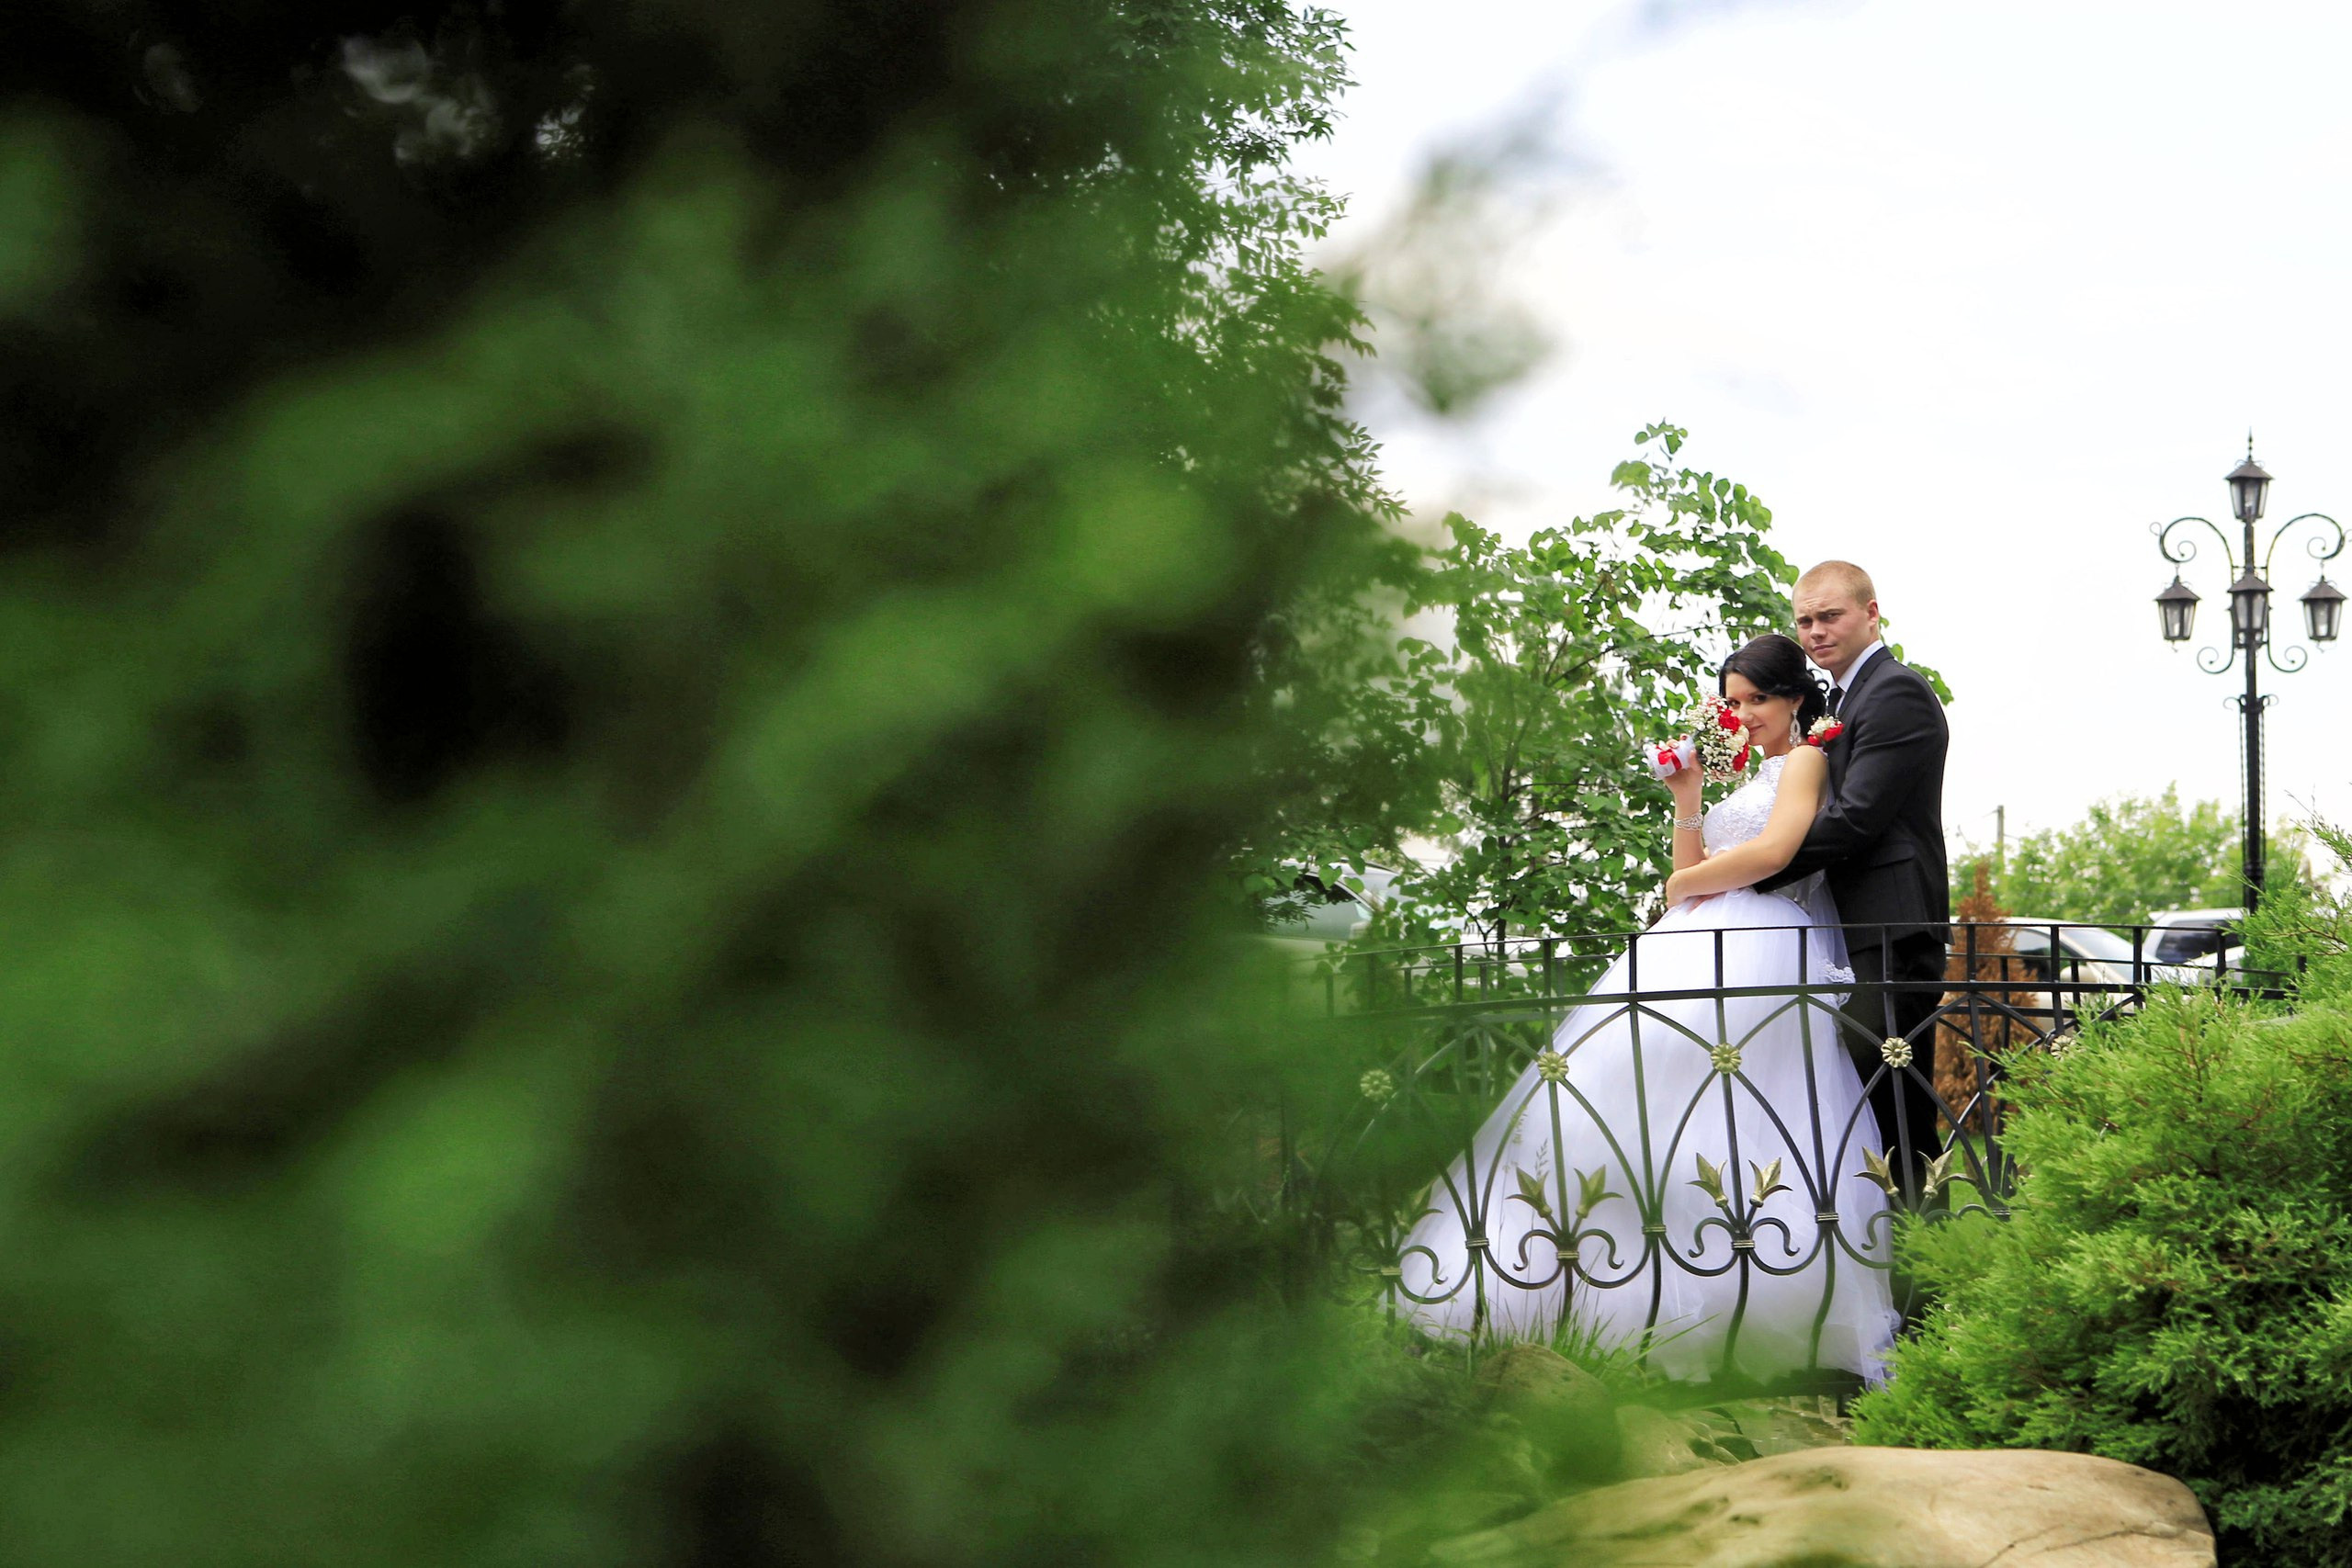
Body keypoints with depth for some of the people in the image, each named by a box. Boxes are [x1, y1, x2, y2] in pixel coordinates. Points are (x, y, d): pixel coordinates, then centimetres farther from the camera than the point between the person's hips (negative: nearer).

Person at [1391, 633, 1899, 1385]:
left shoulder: (1806, 760, 4)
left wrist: (1684, 885, 1)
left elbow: (1774, 851, -13)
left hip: (1760, 952, -9)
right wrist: (1686, 800, 11)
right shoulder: (1742, 777, 30)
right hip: (1700, 953, 9)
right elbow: (1689, 876, 23)